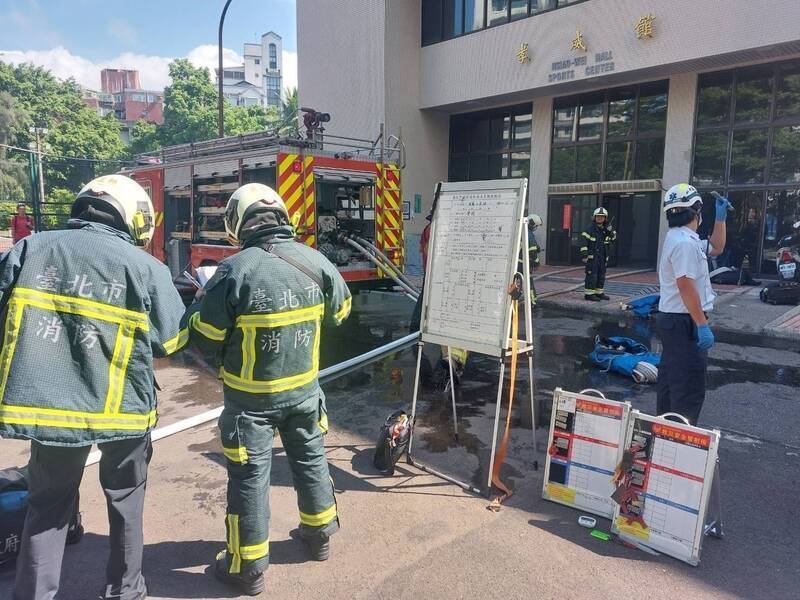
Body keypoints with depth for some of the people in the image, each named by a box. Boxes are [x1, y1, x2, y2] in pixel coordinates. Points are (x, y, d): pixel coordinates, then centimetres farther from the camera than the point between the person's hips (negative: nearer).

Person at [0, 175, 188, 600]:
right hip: (122, 406, -1)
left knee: (48, 504, 21)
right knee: (125, 497, 20)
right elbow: (172, 340, -1)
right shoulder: (146, 267, -9)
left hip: (45, 401, 2)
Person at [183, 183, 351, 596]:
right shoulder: (315, 261, -8)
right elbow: (340, 310, 8)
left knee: (250, 476, 11)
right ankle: (319, 535, 42)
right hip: (304, 387, 4)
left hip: (251, 396, -4)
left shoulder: (236, 270, -22)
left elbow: (205, 337, -15)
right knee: (310, 458, 22)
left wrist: (202, 300, 5)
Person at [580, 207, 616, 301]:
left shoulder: (606, 229, 11)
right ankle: (589, 294, -4)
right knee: (592, 275, -8)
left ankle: (599, 293, 23)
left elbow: (613, 238, 20)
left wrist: (611, 231, -2)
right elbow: (584, 243, -11)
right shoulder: (590, 229, -7)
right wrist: (584, 255, -19)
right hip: (592, 257, -7)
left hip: (603, 257, 7)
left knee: (601, 276, 13)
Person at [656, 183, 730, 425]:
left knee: (670, 380, 19)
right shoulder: (685, 242, -19)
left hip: (672, 320, 11)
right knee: (690, 387, -7)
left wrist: (720, 217, 20)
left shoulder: (683, 239, 14)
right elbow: (686, 286, -25)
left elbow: (716, 247, 30)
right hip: (685, 322, -11)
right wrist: (702, 325, -24)